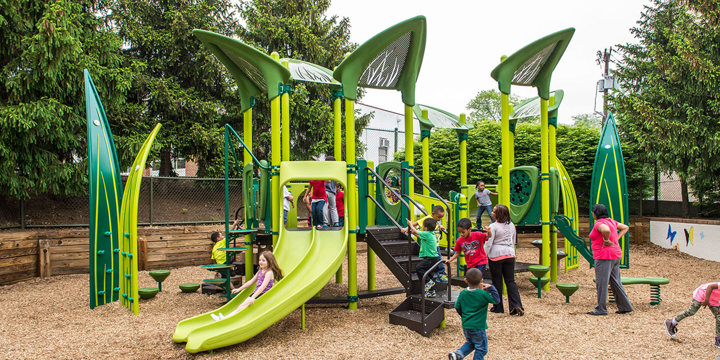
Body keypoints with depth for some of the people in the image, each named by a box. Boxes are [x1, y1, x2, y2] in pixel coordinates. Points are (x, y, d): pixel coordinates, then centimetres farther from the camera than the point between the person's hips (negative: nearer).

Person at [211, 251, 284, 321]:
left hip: (263, 295, -8)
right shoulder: (260, 271, 15)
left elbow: (263, 286, -23)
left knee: (244, 305, -20)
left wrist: (253, 297, -31)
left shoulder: (269, 272, -13)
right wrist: (239, 289, 22)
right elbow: (251, 281, 23)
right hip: (256, 293, 8)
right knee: (242, 305, -9)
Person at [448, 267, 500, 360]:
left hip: (465, 325, 6)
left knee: (470, 343, 25)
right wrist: (491, 288, -6)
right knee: (481, 348, 11)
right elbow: (496, 300, -9)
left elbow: (457, 308, 6)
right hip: (478, 326, -5)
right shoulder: (482, 294, -16)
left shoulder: (462, 293, -1)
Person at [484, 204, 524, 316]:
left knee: (497, 282, 6)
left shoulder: (493, 227, -13)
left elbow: (488, 244, -13)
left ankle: (498, 307, 14)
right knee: (510, 281, 7)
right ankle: (516, 306, -4)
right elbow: (513, 242, 16)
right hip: (509, 255, 5)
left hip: (496, 256, -5)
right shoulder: (511, 225, 6)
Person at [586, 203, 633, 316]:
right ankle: (625, 307, 18)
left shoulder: (599, 223, -15)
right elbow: (625, 227, 24)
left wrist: (606, 241, -20)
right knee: (615, 282, 15)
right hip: (615, 254, 9)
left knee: (601, 283, -3)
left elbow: (606, 230, -37)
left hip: (604, 256, -9)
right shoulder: (610, 221, 13)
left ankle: (601, 309, 2)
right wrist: (617, 238, 15)